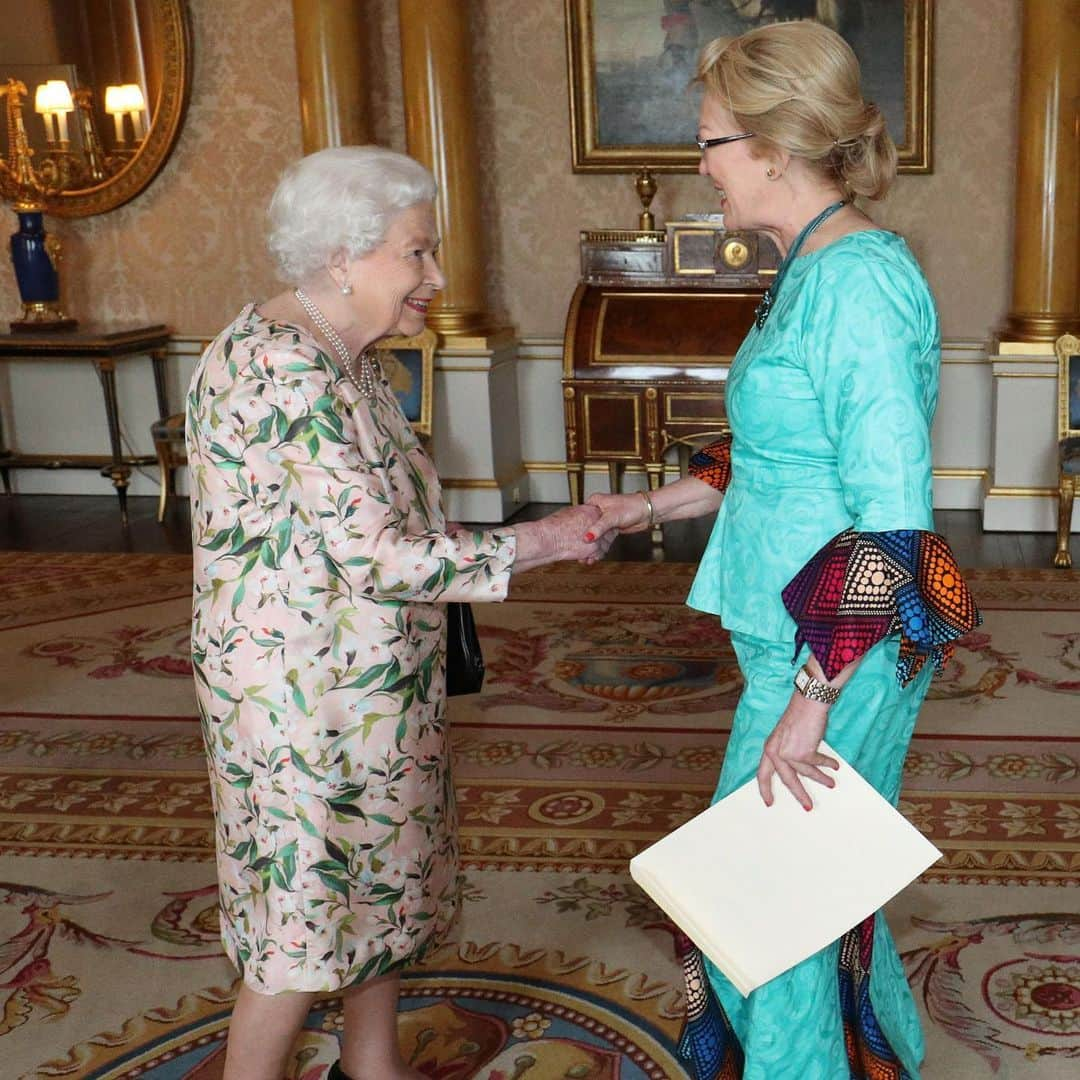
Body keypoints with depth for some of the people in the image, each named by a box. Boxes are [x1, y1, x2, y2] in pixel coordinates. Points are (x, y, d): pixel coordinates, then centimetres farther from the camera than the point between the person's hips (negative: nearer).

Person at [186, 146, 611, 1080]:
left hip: (368, 680, 10)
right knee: (307, 911, 4)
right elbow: (381, 555, -28)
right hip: (305, 694, -10)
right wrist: (541, 543, -20)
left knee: (380, 881, 21)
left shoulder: (340, 356, 8)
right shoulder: (286, 373, -25)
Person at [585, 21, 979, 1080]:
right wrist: (655, 505, 18)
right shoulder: (813, 270, 8)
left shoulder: (857, 285, -22)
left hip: (839, 654, -9)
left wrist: (810, 703, -22)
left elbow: (891, 525, -25)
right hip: (798, 635, 9)